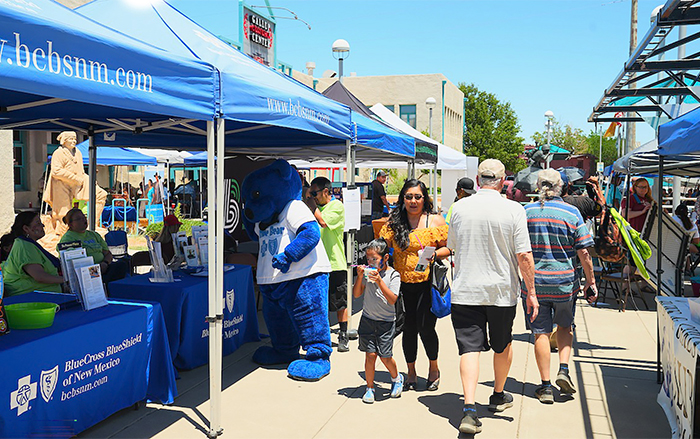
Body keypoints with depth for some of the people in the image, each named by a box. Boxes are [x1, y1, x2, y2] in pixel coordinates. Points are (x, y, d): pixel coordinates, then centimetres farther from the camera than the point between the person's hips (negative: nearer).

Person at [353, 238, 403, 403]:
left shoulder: (393, 275, -8)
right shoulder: (367, 272, 0)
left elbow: (392, 299, -18)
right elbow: (356, 294, 0)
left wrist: (380, 281, -27)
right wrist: (360, 277, -15)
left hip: (386, 322, -2)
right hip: (368, 320, 2)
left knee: (385, 356, 1)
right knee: (370, 354, 0)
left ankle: (396, 378, 30)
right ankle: (370, 387, 17)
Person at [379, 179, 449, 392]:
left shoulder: (435, 221, 1)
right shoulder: (394, 222, 6)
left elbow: (448, 248, 3)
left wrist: (433, 254, -16)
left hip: (428, 282, -2)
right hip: (403, 284, 2)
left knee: (425, 327, -5)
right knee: (408, 328, 8)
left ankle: (434, 368, 23)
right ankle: (411, 373, 28)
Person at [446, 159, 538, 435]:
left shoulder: (459, 207, -2)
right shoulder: (514, 210, -9)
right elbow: (524, 256, -11)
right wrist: (531, 292, -2)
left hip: (465, 291, 0)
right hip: (502, 291, 0)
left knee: (470, 348, 0)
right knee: (502, 346, 20)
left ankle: (469, 408, -14)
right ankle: (498, 396, 38)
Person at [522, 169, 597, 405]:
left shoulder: (526, 212, -2)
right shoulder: (572, 213, -4)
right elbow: (583, 253, -5)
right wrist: (591, 282, 4)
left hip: (533, 282, 0)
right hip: (565, 282, 0)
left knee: (541, 333, 6)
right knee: (565, 327, 23)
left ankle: (545, 386, 10)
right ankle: (563, 369, 9)